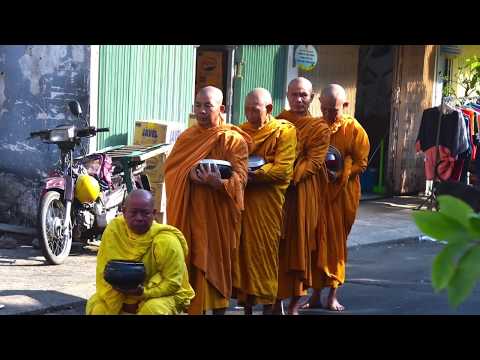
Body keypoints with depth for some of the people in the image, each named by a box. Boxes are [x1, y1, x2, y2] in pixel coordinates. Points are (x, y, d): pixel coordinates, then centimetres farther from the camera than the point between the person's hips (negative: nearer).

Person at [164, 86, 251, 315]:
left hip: (217, 213, -4)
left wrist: (218, 183, -33)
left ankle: (218, 309, 9)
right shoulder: (186, 137, 11)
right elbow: (170, 167, 4)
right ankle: (193, 308, 11)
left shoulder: (233, 140, -4)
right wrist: (188, 175, -17)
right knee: (191, 264, 4)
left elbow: (239, 178, -13)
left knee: (216, 265, 1)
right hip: (187, 211, 4)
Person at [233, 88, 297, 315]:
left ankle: (268, 306, 5)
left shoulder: (285, 131, -1)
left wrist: (251, 174, -19)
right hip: (242, 199, 4)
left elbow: (283, 169, -12)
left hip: (268, 202, -4)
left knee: (266, 251, -3)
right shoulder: (241, 131, 15)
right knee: (243, 249, 1)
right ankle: (246, 305, 9)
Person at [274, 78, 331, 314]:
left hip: (302, 194, -2)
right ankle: (276, 302, 12)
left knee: (299, 244, 2)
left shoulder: (319, 129, 2)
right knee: (276, 246, 3)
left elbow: (313, 162, -8)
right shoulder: (277, 123, 12)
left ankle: (295, 306, 11)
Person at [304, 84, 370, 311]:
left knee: (336, 243, 4)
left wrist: (340, 174, -18)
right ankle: (316, 294, 10)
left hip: (342, 194, -2)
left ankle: (333, 295, 11)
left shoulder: (354, 130, -3)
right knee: (316, 241, 2)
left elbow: (361, 163, -4)